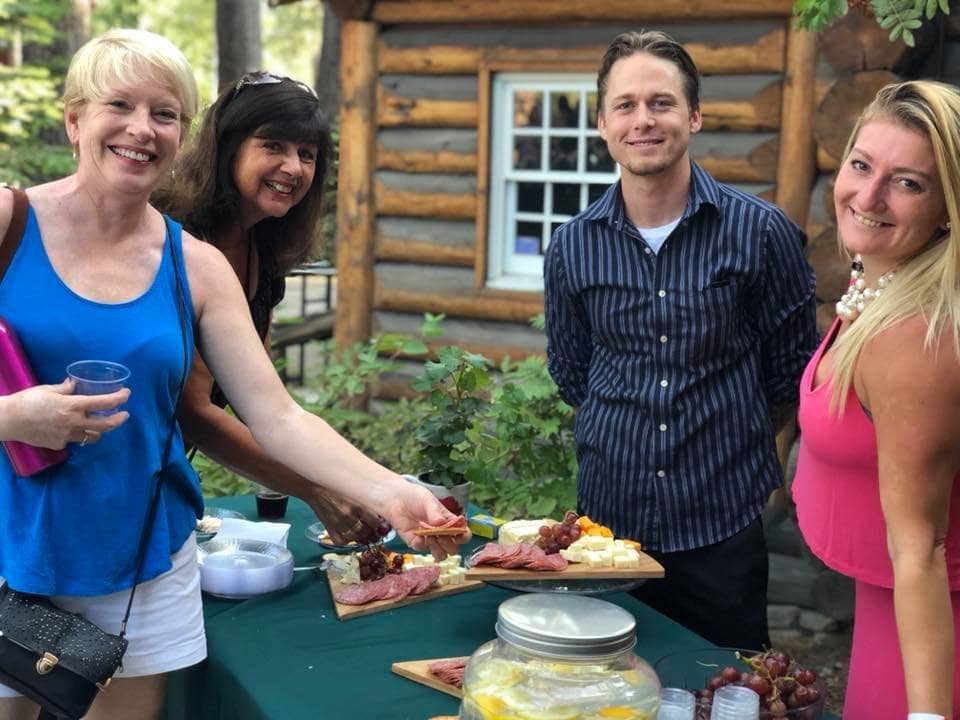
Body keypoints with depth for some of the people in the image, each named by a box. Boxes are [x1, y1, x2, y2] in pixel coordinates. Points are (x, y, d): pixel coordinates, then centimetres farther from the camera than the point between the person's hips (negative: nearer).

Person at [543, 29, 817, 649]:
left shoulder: (760, 232, -7)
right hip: (608, 522, 2)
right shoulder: (573, 246, 0)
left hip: (724, 528, -2)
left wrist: (733, 445, 10)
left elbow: (791, 372, 2)